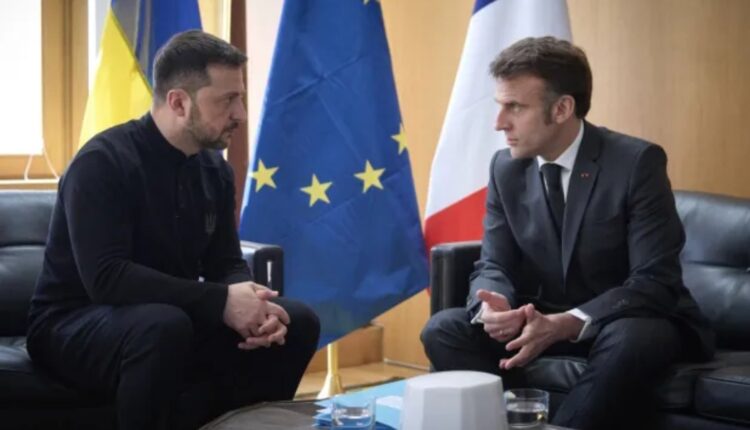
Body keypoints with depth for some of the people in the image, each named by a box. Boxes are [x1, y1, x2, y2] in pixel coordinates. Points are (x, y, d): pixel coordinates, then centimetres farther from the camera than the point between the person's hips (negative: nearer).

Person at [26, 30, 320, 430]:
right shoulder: (104, 162, -21)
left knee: (297, 322, -10)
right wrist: (221, 302, -33)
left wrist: (249, 301, -20)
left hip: (171, 319, 7)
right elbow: (106, 278, -31)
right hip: (75, 326, -6)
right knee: (162, 325, -40)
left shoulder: (214, 169, 2)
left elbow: (226, 264, 5)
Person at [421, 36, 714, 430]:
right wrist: (493, 305, -26)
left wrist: (567, 324, -36)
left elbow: (655, 281, -22)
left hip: (633, 323, -4)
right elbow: (494, 265, 0)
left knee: (629, 341, -39)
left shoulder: (637, 162, -18)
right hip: (546, 322, 5)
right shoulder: (506, 167, -2)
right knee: (443, 330, -15)